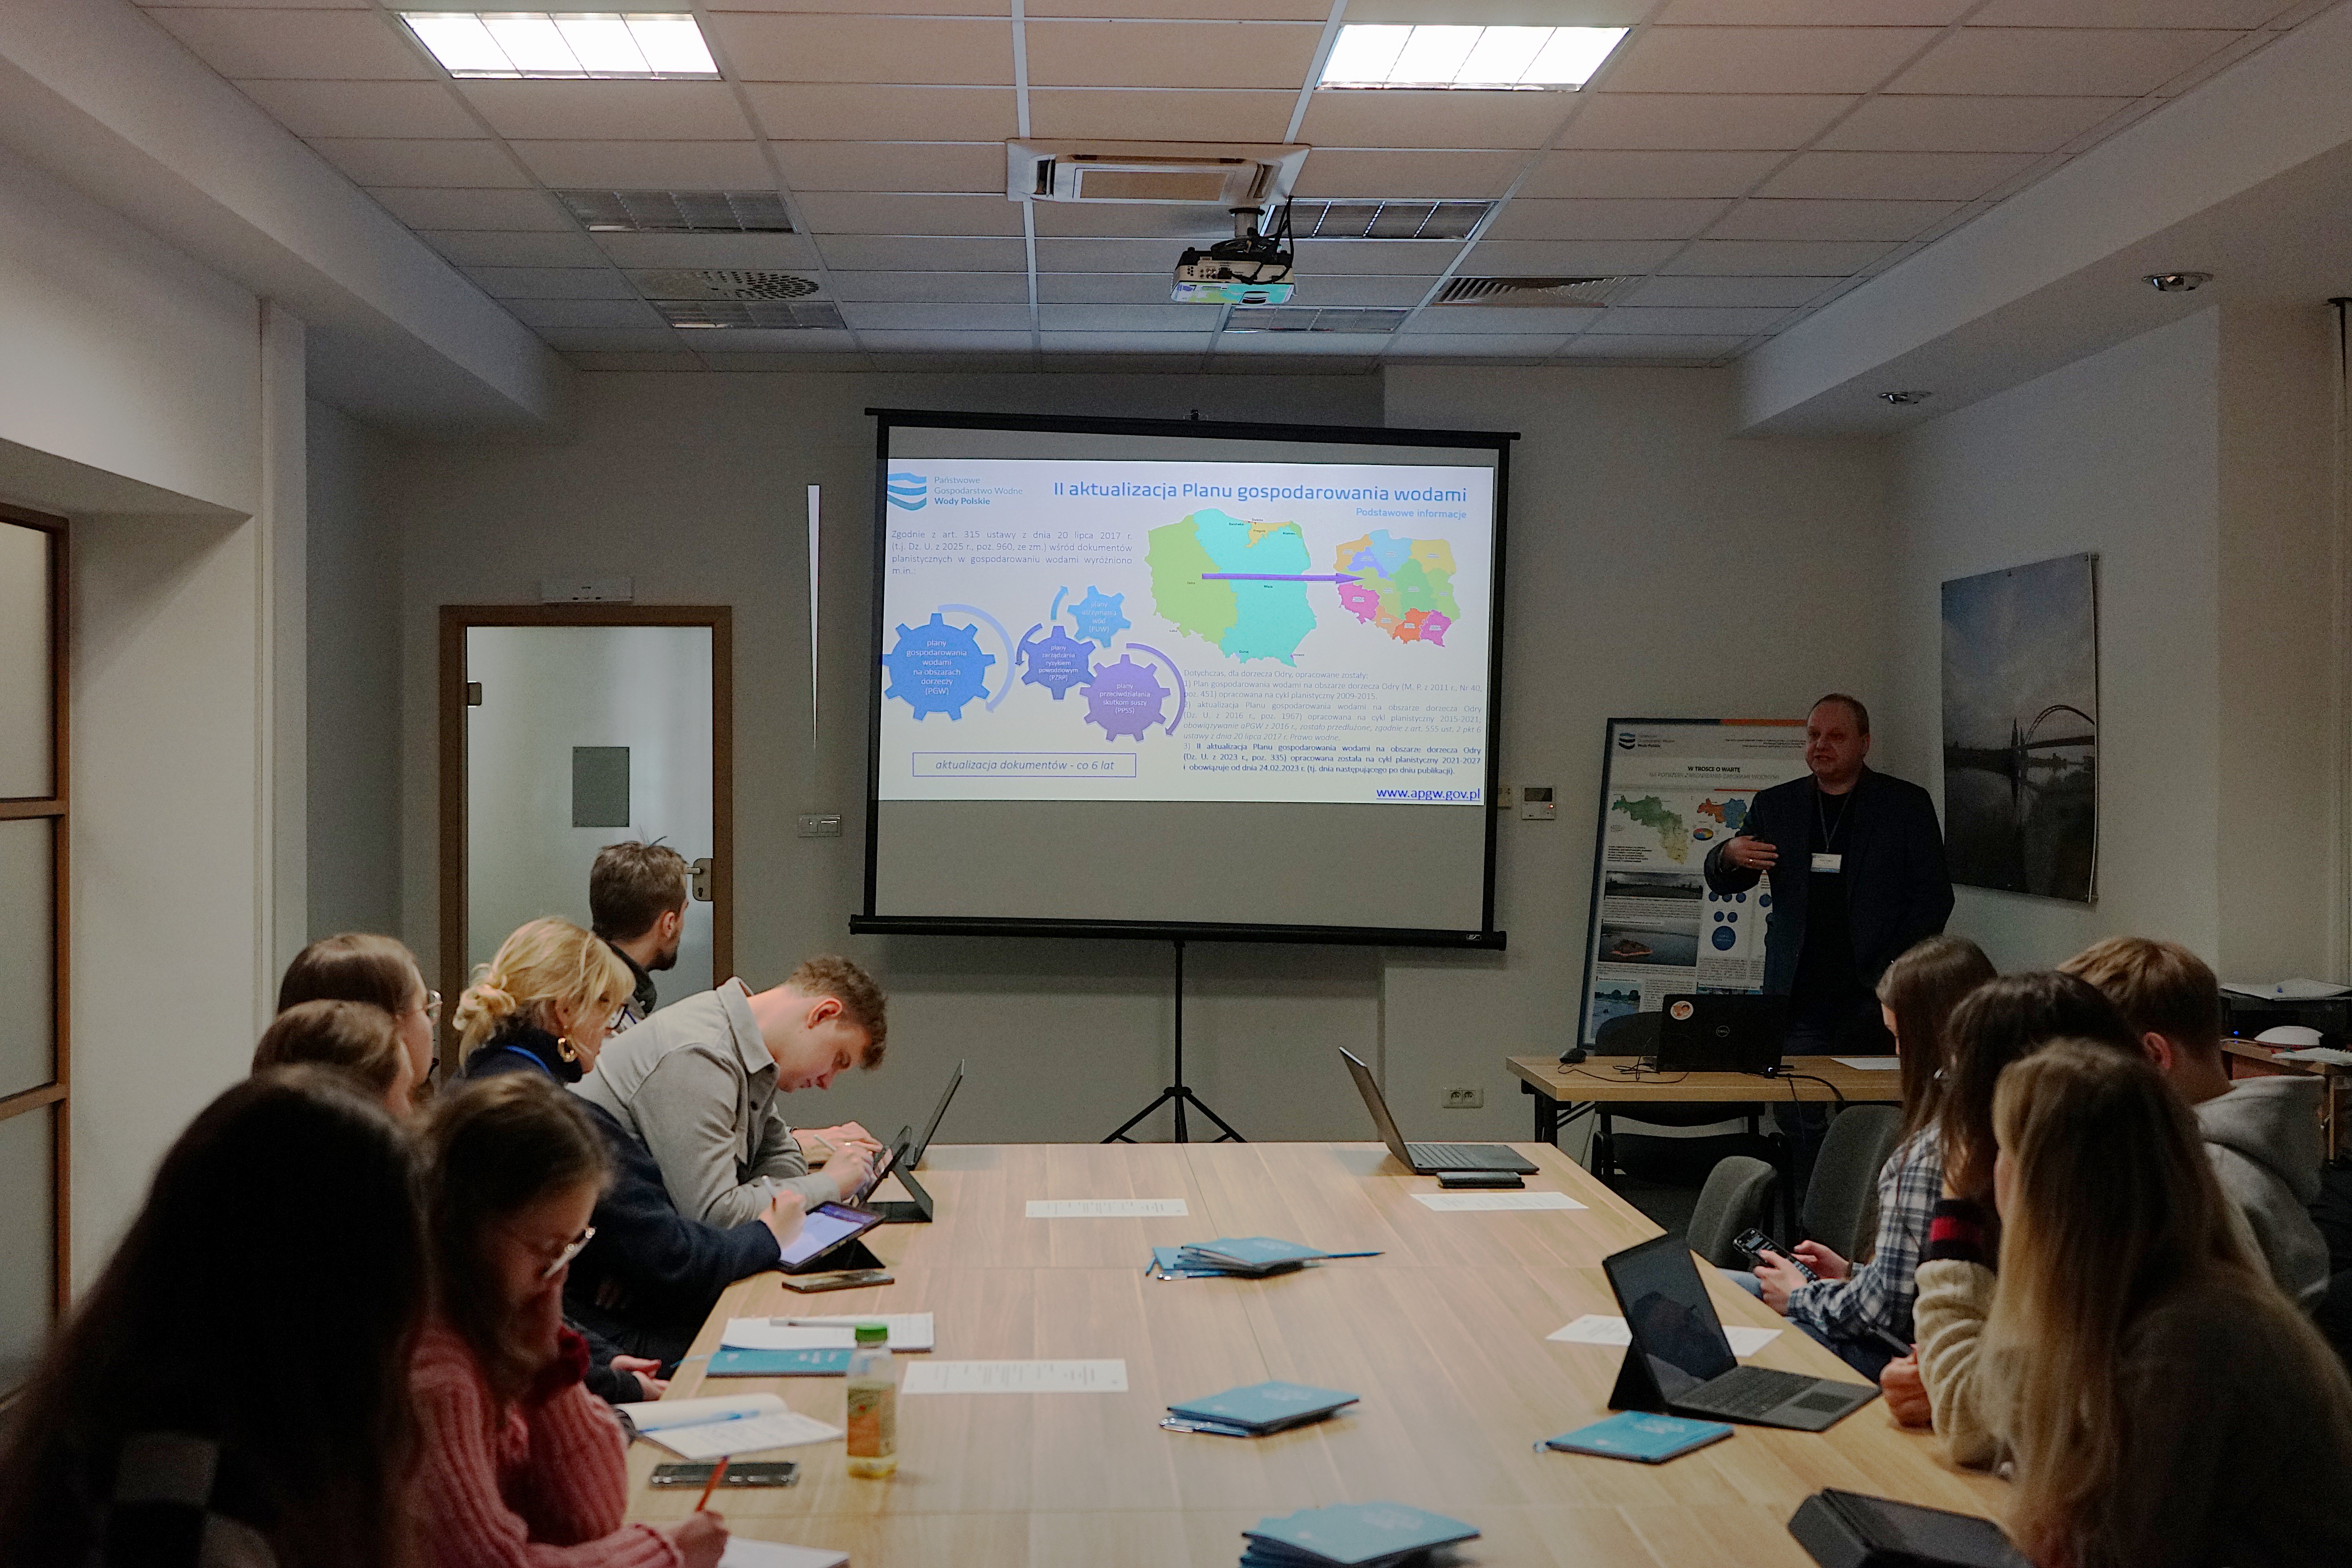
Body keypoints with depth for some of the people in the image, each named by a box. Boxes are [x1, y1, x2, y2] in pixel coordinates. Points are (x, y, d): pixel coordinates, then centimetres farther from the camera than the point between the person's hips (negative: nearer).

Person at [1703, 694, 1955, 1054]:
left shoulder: (1906, 804, 6)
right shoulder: (1774, 805, 13)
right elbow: (1723, 884, 13)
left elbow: (1934, 897, 4)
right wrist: (1729, 856, -12)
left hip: (1872, 995, -2)